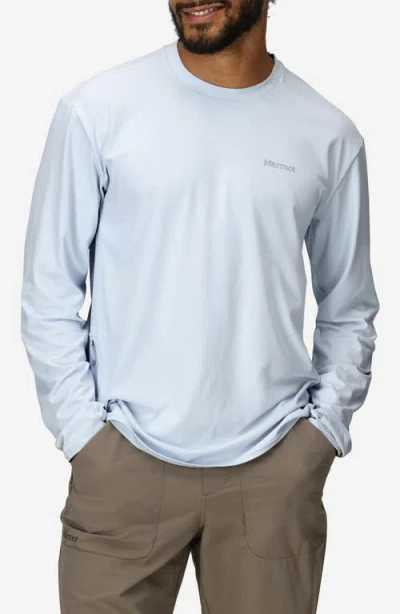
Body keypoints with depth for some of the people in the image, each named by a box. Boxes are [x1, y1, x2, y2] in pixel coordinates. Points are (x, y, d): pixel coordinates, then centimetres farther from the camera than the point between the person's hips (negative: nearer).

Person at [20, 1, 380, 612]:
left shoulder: (329, 135, 1)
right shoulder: (96, 109, -4)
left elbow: (349, 309, 11)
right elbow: (48, 290, 0)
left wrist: (325, 424, 2)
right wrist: (82, 427, -5)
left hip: (275, 468, 2)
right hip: (125, 458, -1)